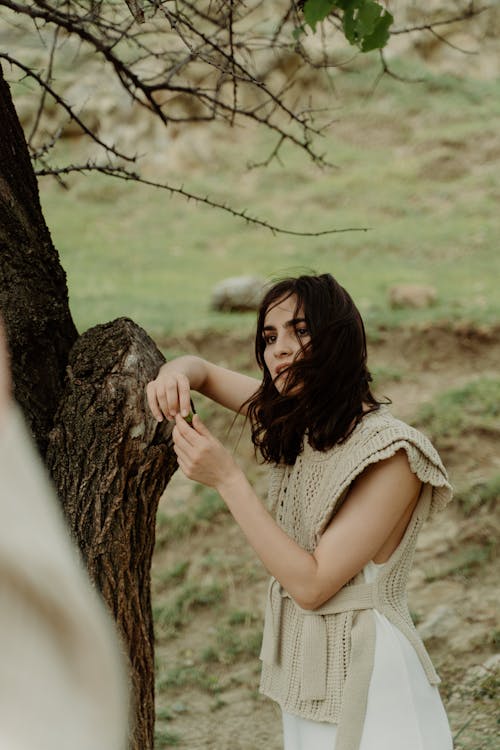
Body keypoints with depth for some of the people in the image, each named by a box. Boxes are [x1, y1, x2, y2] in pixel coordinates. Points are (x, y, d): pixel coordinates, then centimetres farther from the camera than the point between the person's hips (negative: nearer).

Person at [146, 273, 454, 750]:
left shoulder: (390, 453, -21)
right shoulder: (295, 421, 1)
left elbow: (311, 584, -22)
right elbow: (205, 371, 15)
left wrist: (227, 479, -24)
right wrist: (174, 374, -10)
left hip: (368, 688, -7)